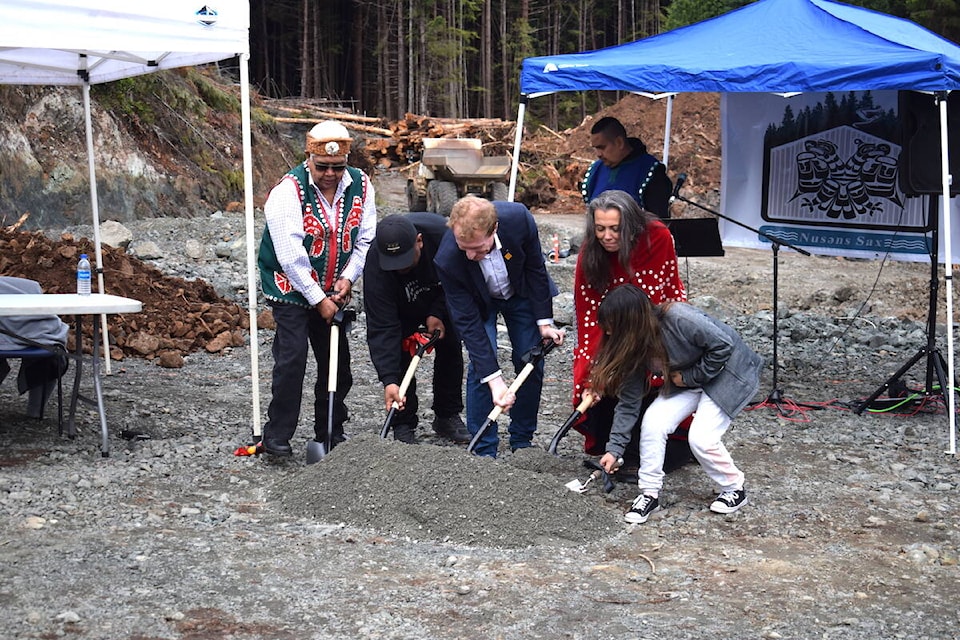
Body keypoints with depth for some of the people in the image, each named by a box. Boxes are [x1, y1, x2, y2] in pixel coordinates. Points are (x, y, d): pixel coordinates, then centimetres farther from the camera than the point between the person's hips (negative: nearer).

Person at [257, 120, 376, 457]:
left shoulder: (360, 185, -4)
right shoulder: (289, 190, -20)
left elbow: (367, 239, 4)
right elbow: (291, 255, -22)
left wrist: (347, 278, -10)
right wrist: (319, 299, -21)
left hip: (333, 292, 5)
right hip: (292, 289, -5)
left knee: (338, 362, 9)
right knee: (292, 358, -12)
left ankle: (331, 433, 23)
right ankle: (277, 435, -1)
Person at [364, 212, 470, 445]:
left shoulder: (442, 232, -38)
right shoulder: (375, 267, -40)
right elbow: (382, 328, -40)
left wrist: (438, 313, -24)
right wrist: (389, 380, -47)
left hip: (440, 301, 2)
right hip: (402, 309, -2)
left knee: (451, 350, 1)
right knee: (398, 356, -13)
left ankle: (448, 417, 16)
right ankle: (404, 427, -3)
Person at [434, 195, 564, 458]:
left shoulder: (519, 219, -36)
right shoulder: (448, 259, -38)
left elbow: (535, 268, -16)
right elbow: (467, 321, -32)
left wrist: (544, 321, -14)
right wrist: (494, 379, -35)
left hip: (521, 292, 2)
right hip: (478, 302, -2)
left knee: (532, 364, 1)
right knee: (479, 367, -14)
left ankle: (522, 441, 18)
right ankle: (484, 451, -3)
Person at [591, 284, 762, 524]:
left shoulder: (677, 318, -34)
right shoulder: (634, 347, -11)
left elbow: (724, 345, -28)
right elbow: (629, 402, -5)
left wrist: (691, 377, -20)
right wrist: (614, 449, -7)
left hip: (729, 372, -6)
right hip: (686, 380, 7)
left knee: (701, 437, -19)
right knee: (653, 421, -14)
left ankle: (735, 490, 8)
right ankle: (649, 494, 0)